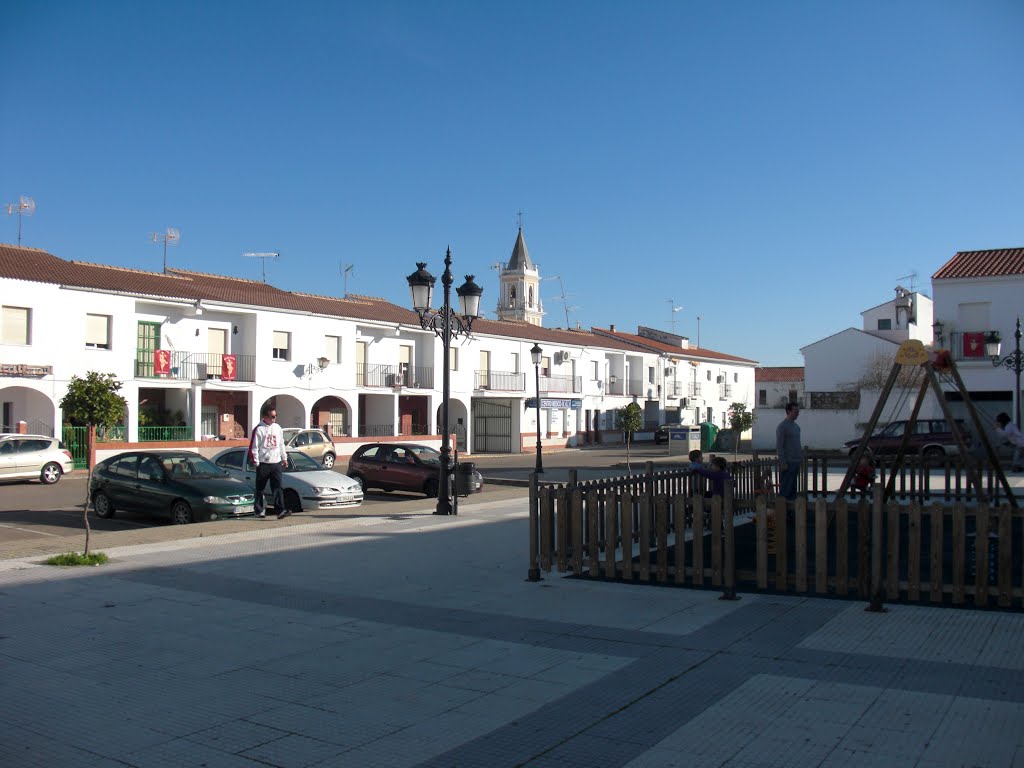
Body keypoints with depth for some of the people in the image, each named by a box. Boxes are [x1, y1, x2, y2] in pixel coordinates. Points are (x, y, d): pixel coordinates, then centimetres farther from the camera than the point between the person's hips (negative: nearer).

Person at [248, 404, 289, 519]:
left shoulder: (278, 428, 12)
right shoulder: (259, 429, -7)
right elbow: (253, 447, -8)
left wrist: (284, 458, 20)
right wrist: (255, 462, -10)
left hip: (276, 463, 4)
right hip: (263, 464, -4)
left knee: (277, 487, -5)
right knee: (260, 489, 7)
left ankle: (280, 511, -12)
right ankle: (260, 511, 18)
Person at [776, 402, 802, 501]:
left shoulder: (796, 426, 14)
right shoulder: (782, 426, -12)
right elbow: (779, 446, -15)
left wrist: (800, 457, 16)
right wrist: (783, 463, -19)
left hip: (796, 462, 8)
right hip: (788, 462, -8)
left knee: (793, 488, 13)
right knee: (785, 489, -4)